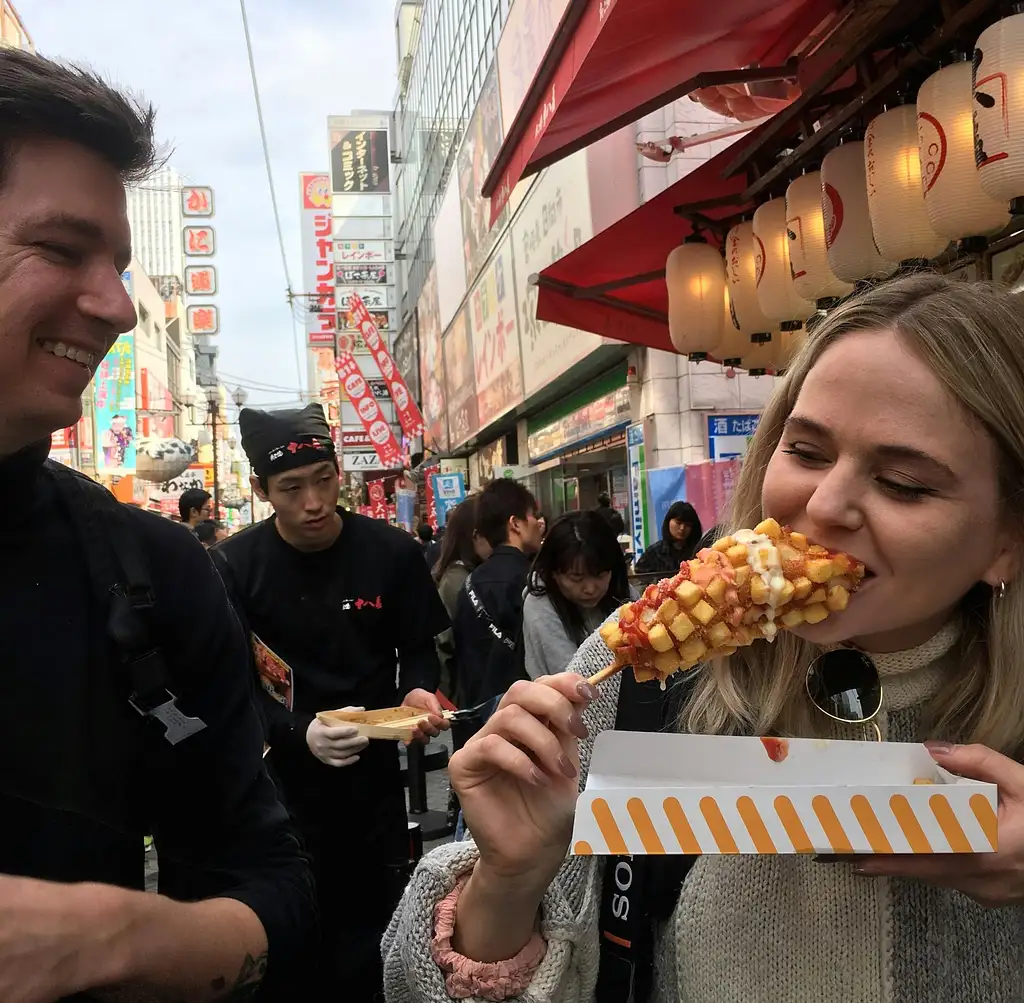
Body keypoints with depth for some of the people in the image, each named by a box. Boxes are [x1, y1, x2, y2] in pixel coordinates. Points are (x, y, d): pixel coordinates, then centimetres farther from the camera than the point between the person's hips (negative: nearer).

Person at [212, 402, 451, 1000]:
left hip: (374, 782, 1)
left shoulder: (392, 552, -5)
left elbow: (419, 651, 5)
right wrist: (301, 735, -25)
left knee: (373, 943, 12)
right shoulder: (235, 566, -7)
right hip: (280, 785, 0)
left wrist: (419, 693, -17)